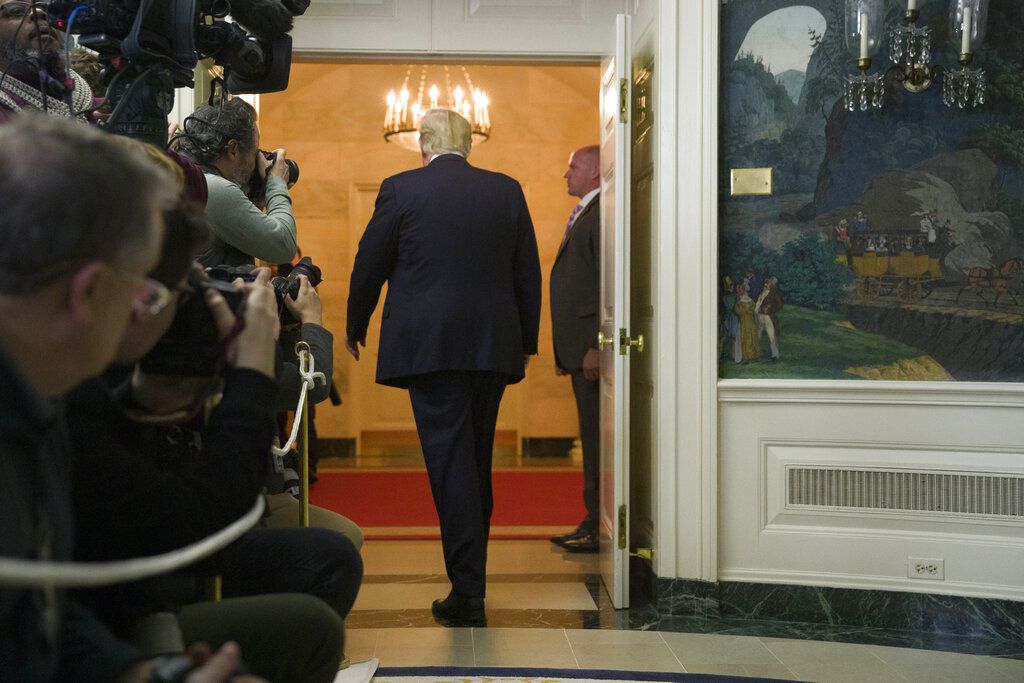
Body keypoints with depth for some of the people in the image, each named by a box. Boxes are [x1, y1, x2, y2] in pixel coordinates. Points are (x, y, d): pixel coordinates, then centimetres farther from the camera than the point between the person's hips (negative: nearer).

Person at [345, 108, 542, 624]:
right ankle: (470, 575, 26)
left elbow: (369, 266, 3)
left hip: (428, 346, -4)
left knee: (450, 463, -2)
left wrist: (355, 327, 19)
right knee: (477, 459, 15)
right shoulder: (507, 190, 7)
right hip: (494, 346, 4)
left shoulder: (401, 189, -2)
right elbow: (529, 274, 10)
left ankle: (468, 592, -3)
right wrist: (525, 342, 18)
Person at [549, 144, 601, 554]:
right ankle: (593, 525, 19)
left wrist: (595, 347, -22)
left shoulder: (602, 213, -11)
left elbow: (609, 285, -19)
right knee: (592, 438, 13)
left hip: (592, 348, -10)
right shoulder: (583, 215, 21)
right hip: (579, 348, 10)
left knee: (597, 439, -5)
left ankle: (600, 529, 1)